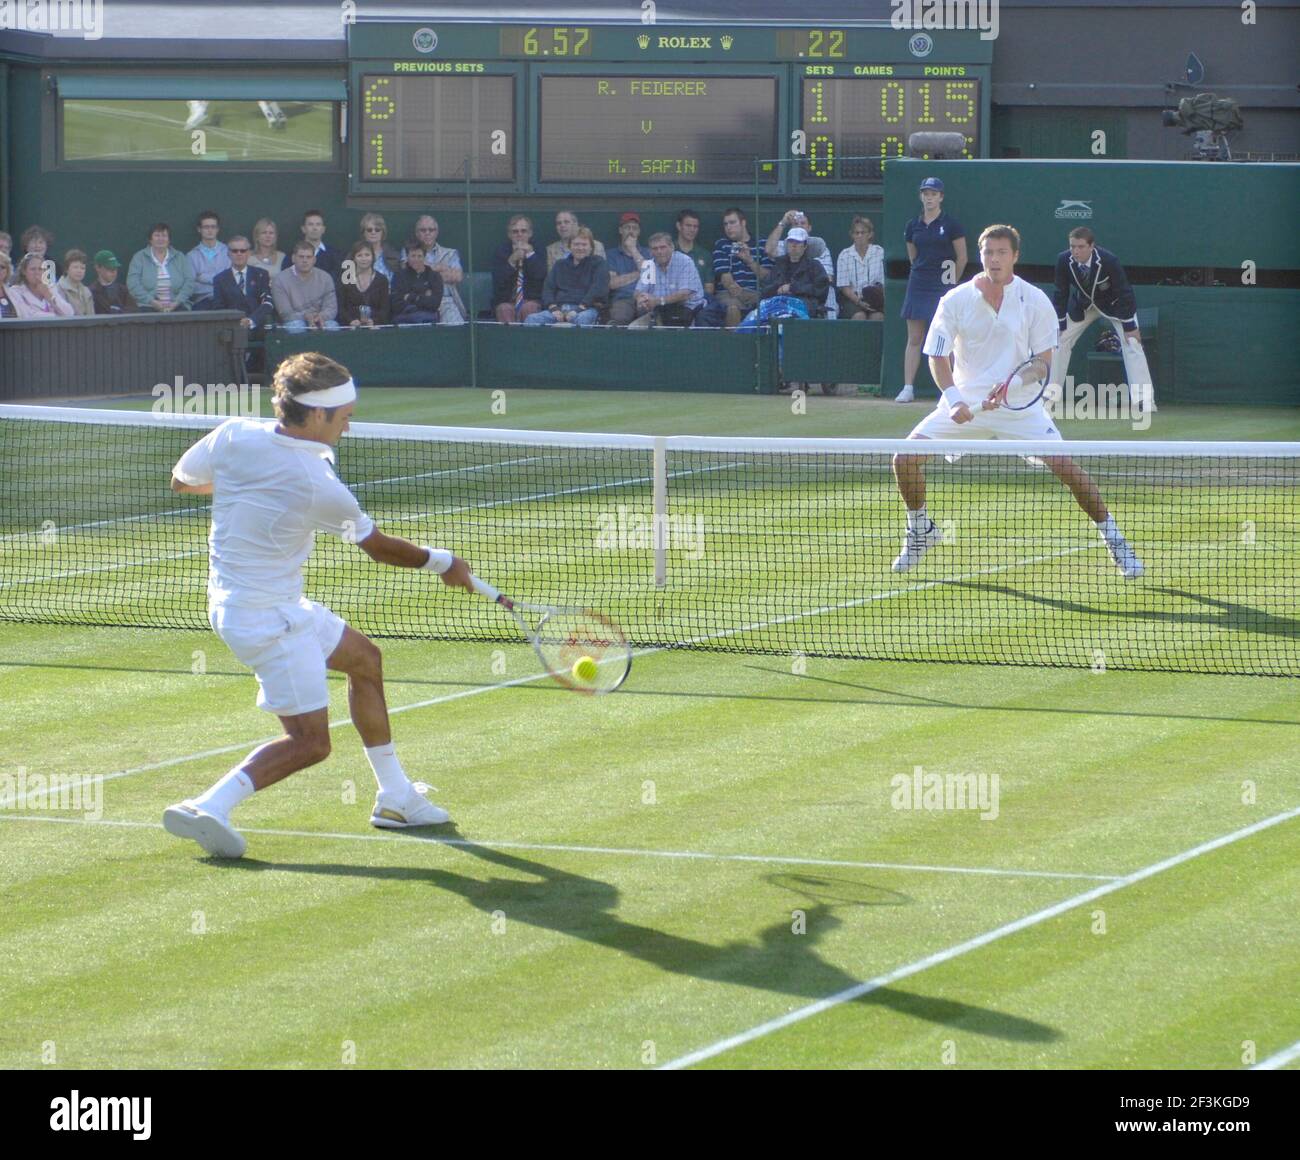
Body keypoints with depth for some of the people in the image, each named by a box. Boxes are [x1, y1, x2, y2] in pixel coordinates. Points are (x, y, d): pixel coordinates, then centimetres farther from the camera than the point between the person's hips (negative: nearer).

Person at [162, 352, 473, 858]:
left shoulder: (234, 435, -9)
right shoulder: (321, 489, -22)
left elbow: (181, 480, 10)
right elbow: (379, 546, -4)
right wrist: (441, 562, 13)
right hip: (268, 618, -9)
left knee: (364, 658, 22)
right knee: (309, 742, -7)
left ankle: (395, 796, 31)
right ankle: (209, 807, -16)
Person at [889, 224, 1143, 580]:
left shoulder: (1035, 301, -6)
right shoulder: (955, 301, -4)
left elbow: (1043, 362, -4)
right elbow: (938, 357, -1)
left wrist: (1012, 386, -24)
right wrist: (955, 400, -17)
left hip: (1019, 405, -2)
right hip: (966, 403, 2)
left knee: (1065, 466, -17)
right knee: (905, 459, -11)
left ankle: (1114, 539, 0)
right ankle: (920, 530, 16)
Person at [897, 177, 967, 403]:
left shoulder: (951, 225, -4)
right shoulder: (913, 225, 8)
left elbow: (962, 258, 2)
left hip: (942, 288, -4)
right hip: (918, 286, 4)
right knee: (914, 339, 2)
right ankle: (908, 388, 1)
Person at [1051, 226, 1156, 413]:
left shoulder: (1109, 261, -34)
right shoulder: (1064, 261, -25)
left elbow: (1124, 292, -25)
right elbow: (1061, 294, -12)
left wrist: (1129, 326, -23)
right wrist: (1060, 325, -12)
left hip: (1113, 304, -4)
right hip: (1081, 306, 4)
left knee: (1131, 342, -18)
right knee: (1060, 341, 0)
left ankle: (1143, 398, -18)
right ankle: (1052, 394, 12)